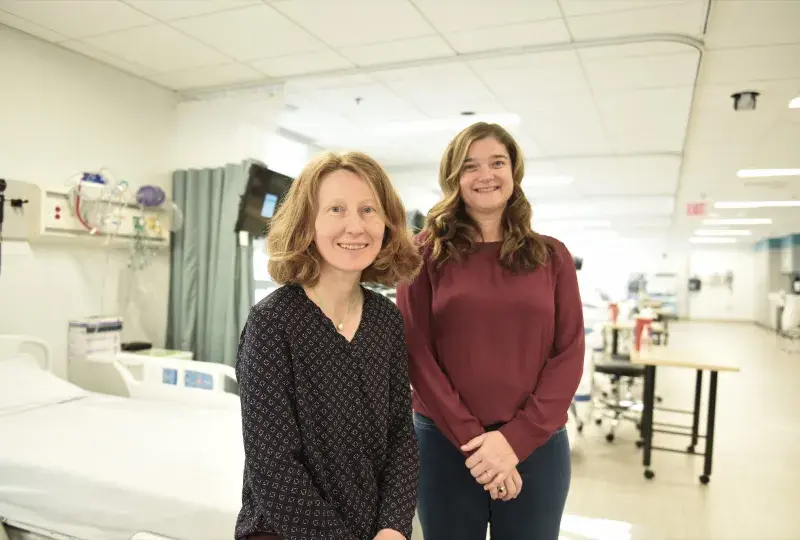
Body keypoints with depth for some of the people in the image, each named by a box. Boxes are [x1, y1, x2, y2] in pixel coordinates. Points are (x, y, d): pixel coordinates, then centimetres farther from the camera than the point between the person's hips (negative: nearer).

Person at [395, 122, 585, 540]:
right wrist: (473, 439, -12)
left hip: (537, 445, 2)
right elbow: (416, 353, -6)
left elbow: (569, 354, -1)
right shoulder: (427, 253, -2)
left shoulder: (551, 256, 3)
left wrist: (516, 438, -11)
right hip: (445, 444, -1)